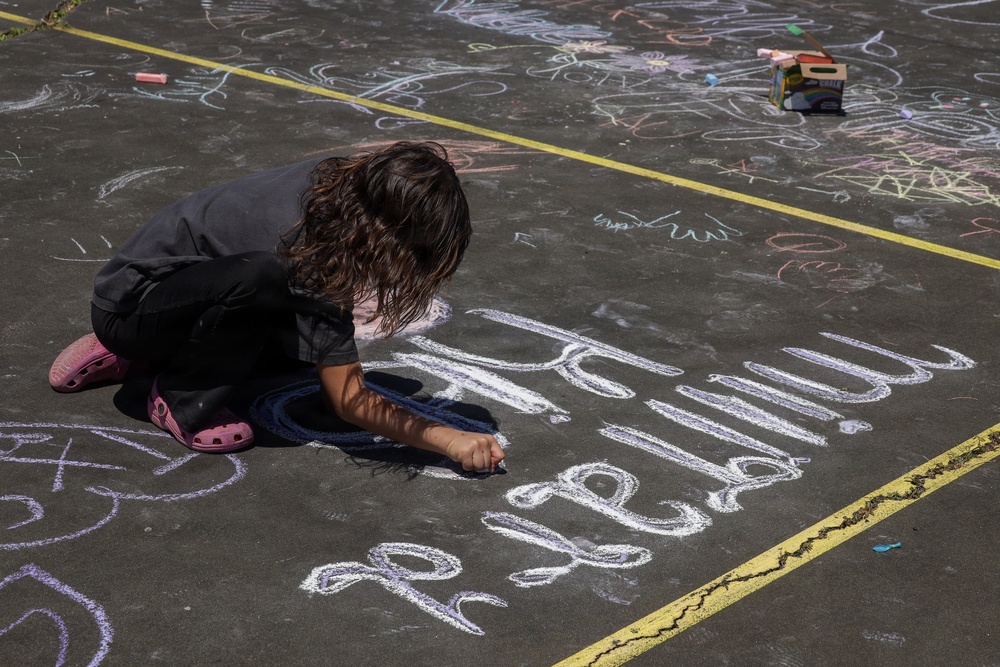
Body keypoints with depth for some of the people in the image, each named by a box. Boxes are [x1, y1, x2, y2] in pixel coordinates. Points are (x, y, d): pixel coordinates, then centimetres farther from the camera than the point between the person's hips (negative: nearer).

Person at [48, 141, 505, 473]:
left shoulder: (336, 181, -11)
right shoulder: (312, 256, -31)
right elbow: (350, 402, -26)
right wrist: (450, 441, -27)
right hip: (128, 305, -10)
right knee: (263, 276, -35)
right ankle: (182, 401, -12)